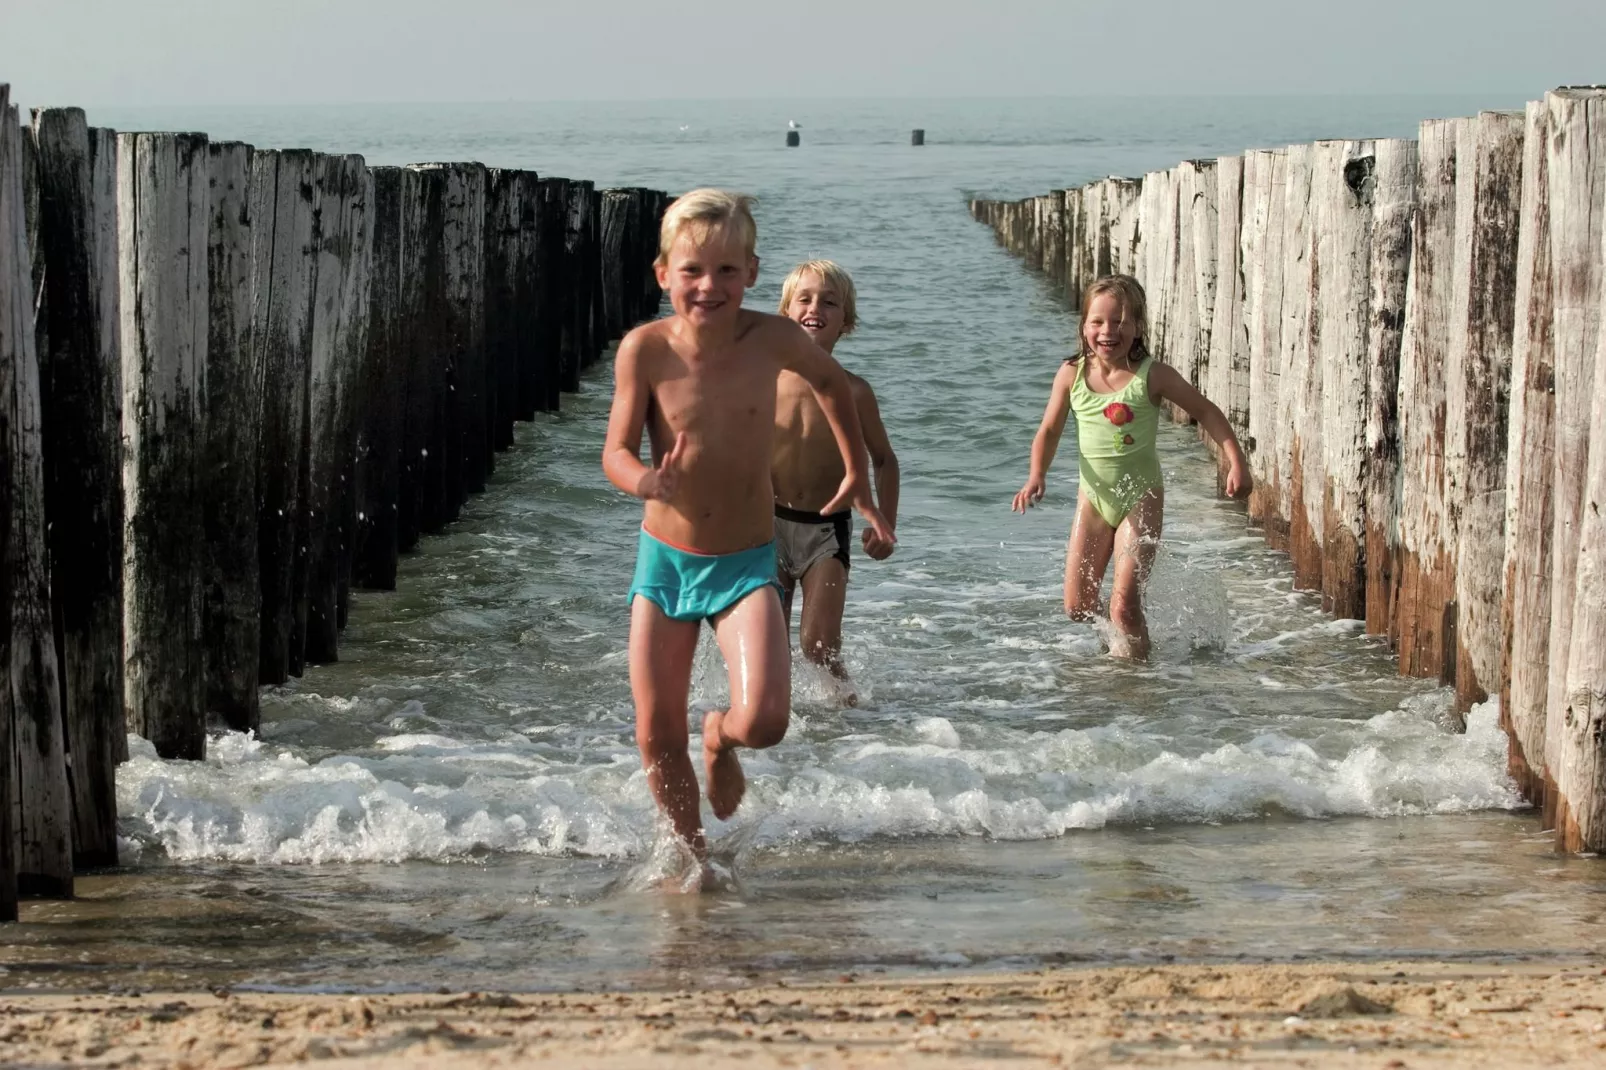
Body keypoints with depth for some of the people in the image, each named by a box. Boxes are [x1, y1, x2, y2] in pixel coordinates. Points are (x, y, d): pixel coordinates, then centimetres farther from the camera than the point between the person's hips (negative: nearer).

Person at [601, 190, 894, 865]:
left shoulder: (772, 339, -14)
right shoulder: (645, 349, -14)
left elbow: (832, 383, 8)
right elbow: (615, 452, -10)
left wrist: (856, 474, 16)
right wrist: (645, 481, -33)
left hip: (745, 564, -1)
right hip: (664, 560, 1)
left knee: (764, 720, -19)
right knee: (657, 738, 5)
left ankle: (721, 738, 18)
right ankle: (692, 855, 29)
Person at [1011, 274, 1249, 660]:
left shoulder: (1152, 376, -13)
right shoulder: (1071, 375, -5)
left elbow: (1205, 411, -2)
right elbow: (1049, 431, 4)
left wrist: (1236, 461, -10)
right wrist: (1036, 477, -12)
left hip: (1141, 497, -4)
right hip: (1094, 497, 4)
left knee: (1124, 605, -13)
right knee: (1077, 607, 5)